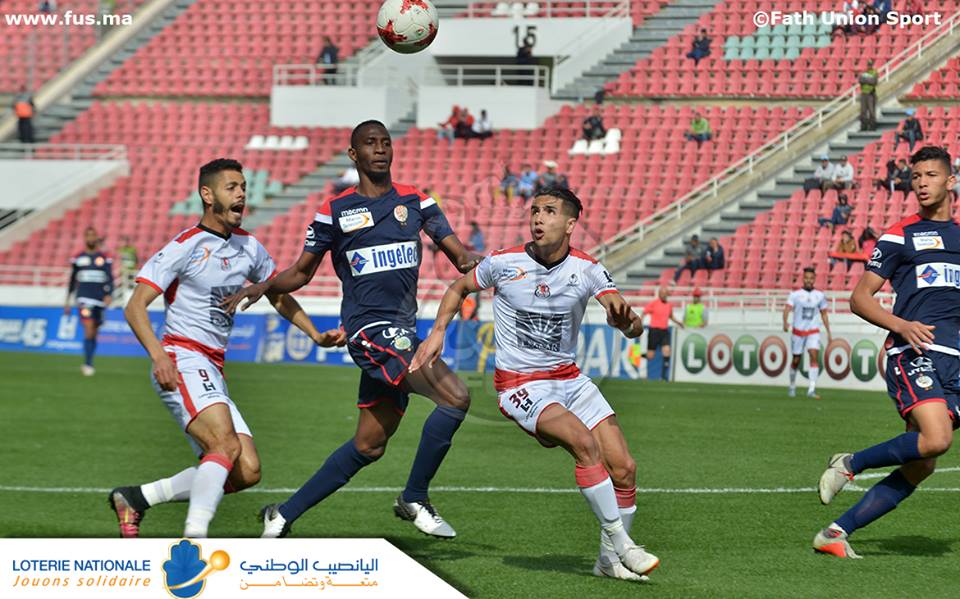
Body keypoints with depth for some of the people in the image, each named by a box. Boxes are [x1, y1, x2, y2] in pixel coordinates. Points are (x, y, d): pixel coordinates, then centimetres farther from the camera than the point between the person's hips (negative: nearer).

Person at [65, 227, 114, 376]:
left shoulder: (105, 259, 7)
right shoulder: (77, 258, 8)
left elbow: (110, 279, 2)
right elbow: (72, 281, 15)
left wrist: (109, 295, -14)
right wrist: (67, 301, 16)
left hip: (100, 300, 2)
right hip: (84, 298, -2)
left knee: (94, 334, 9)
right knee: (89, 329, -18)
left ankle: (88, 364, 23)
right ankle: (88, 365, -18)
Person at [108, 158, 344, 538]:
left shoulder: (248, 246, 15)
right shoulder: (185, 247, -6)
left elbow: (278, 296, 30)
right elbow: (135, 307, -11)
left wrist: (316, 335, 18)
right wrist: (158, 356, -26)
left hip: (213, 372, 8)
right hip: (182, 362, -8)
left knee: (247, 472, -3)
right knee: (226, 444, -29)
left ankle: (136, 497, 5)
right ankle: (195, 537, -32)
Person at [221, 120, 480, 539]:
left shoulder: (415, 200, 11)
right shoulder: (335, 211, 3)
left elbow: (454, 247, 7)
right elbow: (302, 272, 11)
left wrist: (466, 261, -17)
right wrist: (262, 287, -7)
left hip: (402, 332, 5)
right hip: (370, 327, -5)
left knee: (368, 446, 9)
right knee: (455, 398, -21)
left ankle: (285, 514, 21)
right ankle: (415, 499, -6)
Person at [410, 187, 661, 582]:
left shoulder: (586, 269, -5)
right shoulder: (504, 263, -9)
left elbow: (630, 325, -18)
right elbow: (460, 288, 12)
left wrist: (625, 320, -42)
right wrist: (437, 333, 1)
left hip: (569, 379, 4)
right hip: (520, 386, -4)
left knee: (624, 469, -6)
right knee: (585, 442, -29)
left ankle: (610, 559, 15)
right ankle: (621, 545, -21)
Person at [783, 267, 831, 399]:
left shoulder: (820, 295, 5)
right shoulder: (795, 294, -2)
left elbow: (824, 314, 14)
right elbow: (787, 309, -14)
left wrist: (828, 332, 11)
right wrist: (785, 322, -33)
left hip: (813, 331, 1)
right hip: (798, 331, -1)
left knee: (814, 356, -17)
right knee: (796, 360, 6)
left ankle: (811, 389, -21)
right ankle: (792, 386, 29)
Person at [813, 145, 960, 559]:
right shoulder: (900, 235, 6)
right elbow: (860, 298, 3)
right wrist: (902, 325, -14)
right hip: (914, 352, -5)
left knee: (920, 466, -3)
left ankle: (837, 532, 1)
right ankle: (849, 465, -5)